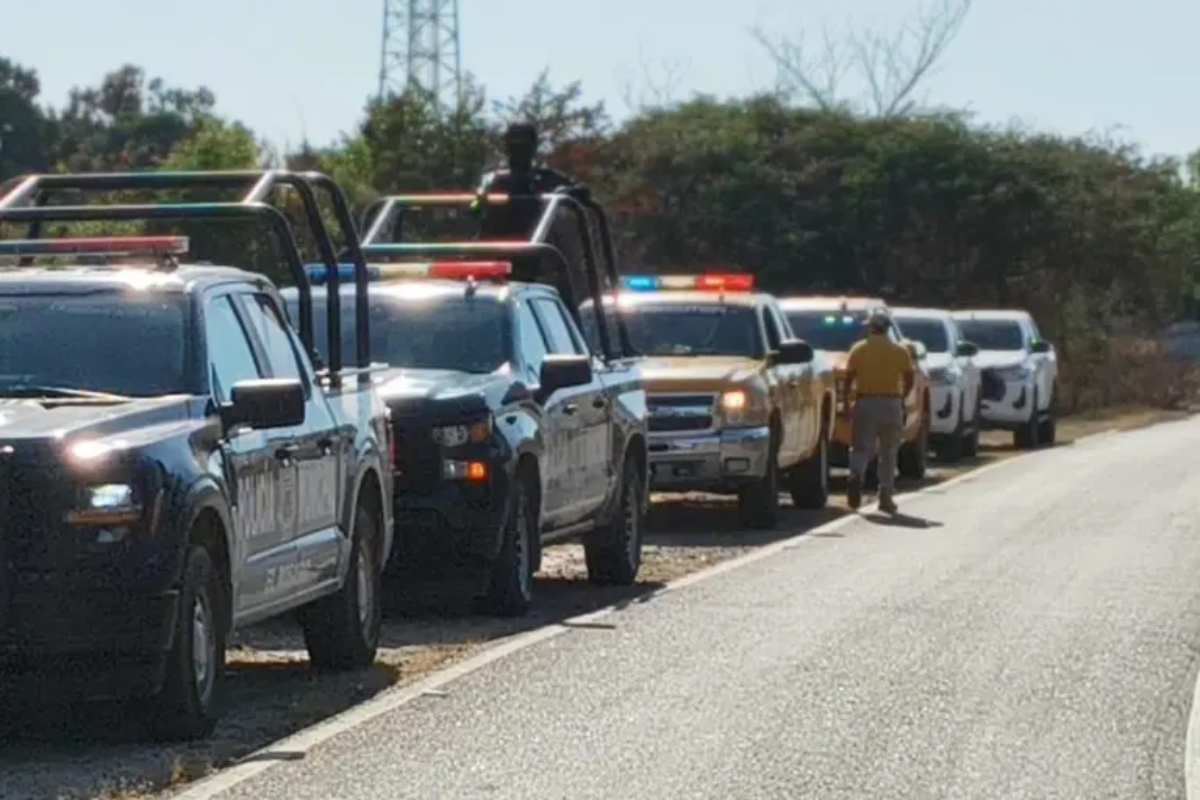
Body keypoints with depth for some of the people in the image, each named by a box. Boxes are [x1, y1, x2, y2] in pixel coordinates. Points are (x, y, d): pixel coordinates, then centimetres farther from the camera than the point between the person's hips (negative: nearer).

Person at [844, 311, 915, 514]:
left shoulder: (859, 350, 1)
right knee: (888, 452, 10)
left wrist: (850, 392, 10)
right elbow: (909, 380, 2)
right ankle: (886, 496, 7)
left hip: (865, 403, -1)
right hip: (892, 404, 1)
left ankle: (856, 475, -26)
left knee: (862, 447, 4)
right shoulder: (900, 351, 3)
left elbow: (848, 379, -5)